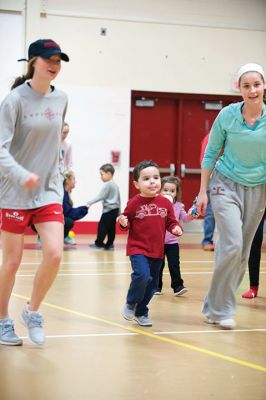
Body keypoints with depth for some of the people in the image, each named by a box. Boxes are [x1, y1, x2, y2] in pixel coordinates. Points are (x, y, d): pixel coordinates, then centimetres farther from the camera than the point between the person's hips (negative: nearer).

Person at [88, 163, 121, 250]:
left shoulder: (107, 185, -12)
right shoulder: (115, 185, 17)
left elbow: (100, 196, -18)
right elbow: (119, 199, 22)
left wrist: (90, 203, -16)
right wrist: (119, 211, 27)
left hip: (108, 210, -9)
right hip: (115, 209, 9)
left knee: (102, 225, -3)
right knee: (111, 227, 7)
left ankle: (99, 243, 1)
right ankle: (109, 244, 6)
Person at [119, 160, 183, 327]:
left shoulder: (165, 203, 1)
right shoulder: (134, 203, -7)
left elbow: (171, 222, 9)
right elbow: (127, 224, 2)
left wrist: (176, 228, -12)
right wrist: (123, 223, -20)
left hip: (157, 251, 4)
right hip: (137, 249, -4)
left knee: (152, 284, 11)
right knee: (142, 275, -25)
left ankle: (141, 312, 31)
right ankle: (130, 303, 1)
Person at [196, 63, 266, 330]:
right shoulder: (227, 115, -10)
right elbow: (210, 153, 1)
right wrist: (203, 192, 0)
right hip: (226, 185, -3)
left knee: (243, 253, 6)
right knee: (232, 244, -17)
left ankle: (215, 307, 21)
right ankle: (220, 310, -4)